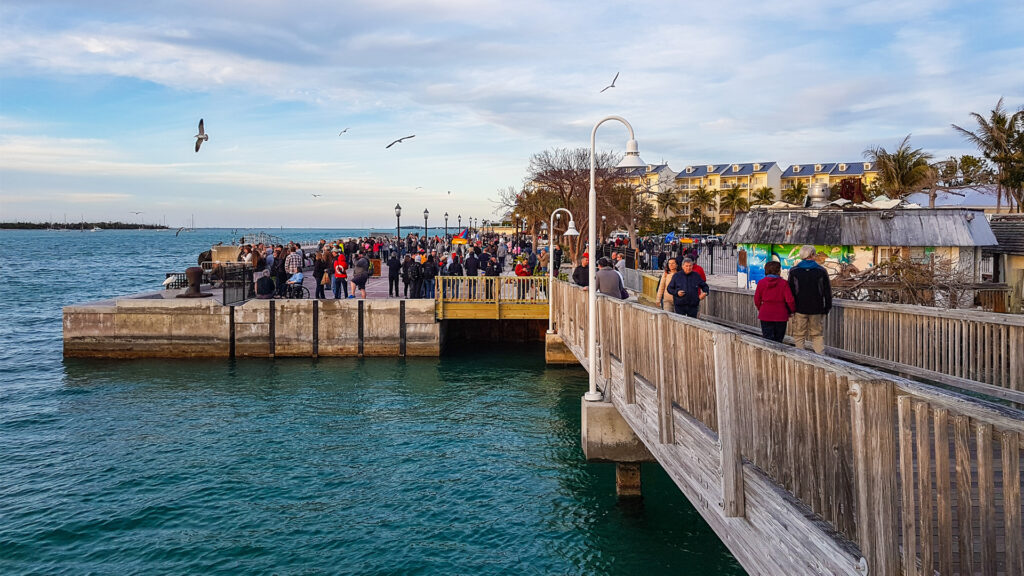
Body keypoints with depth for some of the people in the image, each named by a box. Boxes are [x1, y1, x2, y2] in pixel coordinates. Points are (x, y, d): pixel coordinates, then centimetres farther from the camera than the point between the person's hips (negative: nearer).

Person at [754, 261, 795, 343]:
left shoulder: (761, 282, -2)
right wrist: (791, 311, 7)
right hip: (780, 316, -1)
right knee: (778, 340, 10)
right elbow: (790, 300, -11)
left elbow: (757, 299, 3)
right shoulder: (784, 283, -9)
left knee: (768, 340, 3)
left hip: (765, 316, 1)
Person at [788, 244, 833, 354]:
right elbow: (827, 291, 3)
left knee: (799, 336, 7)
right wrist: (827, 308, 12)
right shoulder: (821, 271, -2)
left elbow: (790, 291, 0)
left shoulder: (794, 271, -2)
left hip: (799, 309, 0)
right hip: (817, 309, 0)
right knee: (818, 336, 10)